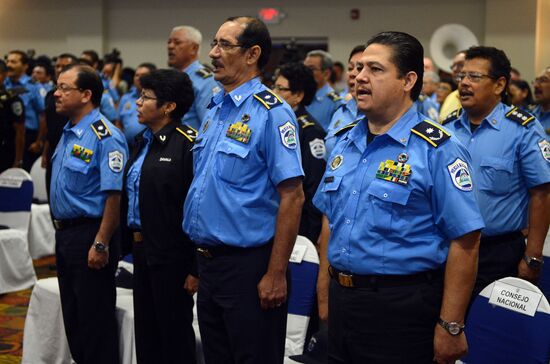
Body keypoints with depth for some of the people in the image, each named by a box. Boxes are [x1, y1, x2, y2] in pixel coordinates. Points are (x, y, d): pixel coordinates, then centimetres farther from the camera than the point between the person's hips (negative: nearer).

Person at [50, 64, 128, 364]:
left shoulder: (104, 137, -19)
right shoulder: (68, 133, 10)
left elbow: (114, 195, -23)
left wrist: (101, 244, -24)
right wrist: (61, 230, 16)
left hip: (89, 235, -9)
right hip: (65, 234, 9)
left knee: (95, 319, 1)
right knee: (71, 315, 19)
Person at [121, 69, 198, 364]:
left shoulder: (188, 144, -16)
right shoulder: (143, 142, 11)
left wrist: (196, 267, -21)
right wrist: (133, 242, 16)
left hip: (172, 256, -8)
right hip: (142, 251, 9)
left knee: (175, 336, 5)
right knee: (145, 332, 18)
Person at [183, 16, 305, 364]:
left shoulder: (272, 113, -14)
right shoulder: (214, 110, 11)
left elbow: (292, 197, -18)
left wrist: (276, 275, -20)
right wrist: (202, 257, 14)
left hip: (248, 265, -8)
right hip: (208, 261, 8)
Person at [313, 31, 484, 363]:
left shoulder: (437, 150, -13)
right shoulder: (344, 143, 9)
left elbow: (464, 243, -16)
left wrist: (451, 327, -17)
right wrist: (324, 286, 15)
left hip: (401, 309, -6)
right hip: (341, 301, 7)